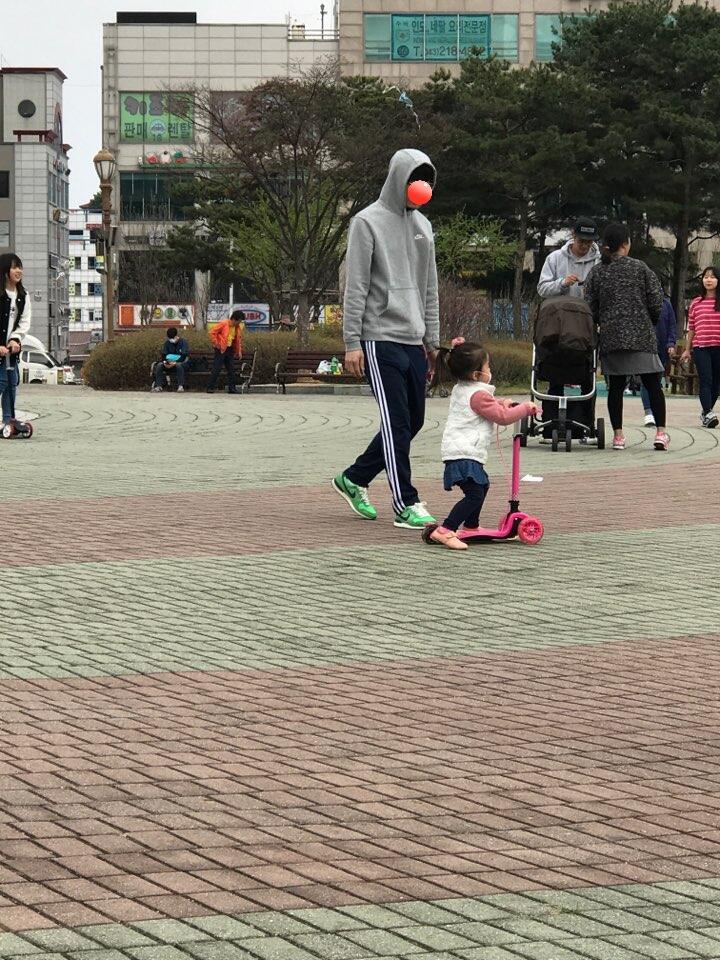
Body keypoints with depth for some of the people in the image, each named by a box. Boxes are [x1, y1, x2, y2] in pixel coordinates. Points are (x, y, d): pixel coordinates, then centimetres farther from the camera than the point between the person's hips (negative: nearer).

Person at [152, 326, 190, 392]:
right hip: (169, 363, 4)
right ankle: (158, 386, -25)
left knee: (179, 366, -39)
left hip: (182, 363, -4)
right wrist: (165, 362, -19)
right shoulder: (167, 342, 6)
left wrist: (175, 363, -30)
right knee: (159, 365, -22)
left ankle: (181, 386, -35)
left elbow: (184, 356, -17)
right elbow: (164, 355, 4)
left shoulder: (183, 342, -8)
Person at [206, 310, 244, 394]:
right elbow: (212, 332, -12)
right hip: (221, 349, -6)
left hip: (230, 349, 6)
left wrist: (239, 351, 12)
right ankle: (210, 388, -4)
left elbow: (238, 339, 18)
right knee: (216, 369, -7)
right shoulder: (223, 324, -13)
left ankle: (232, 388, 10)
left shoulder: (238, 328, 7)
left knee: (231, 369, 5)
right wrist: (216, 344, -13)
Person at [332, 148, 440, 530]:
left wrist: (432, 339, 17)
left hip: (413, 341, 8)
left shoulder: (422, 225, 17)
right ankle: (406, 505, -4)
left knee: (412, 421, 10)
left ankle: (354, 478, 25)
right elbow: (355, 287, -8)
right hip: (380, 338, -8)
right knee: (397, 422, -9)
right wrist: (352, 342, -13)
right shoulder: (369, 222, -5)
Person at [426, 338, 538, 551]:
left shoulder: (460, 390, 18)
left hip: (457, 452, 11)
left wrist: (501, 404, 25)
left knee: (482, 486, 28)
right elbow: (502, 416, -12)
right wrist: (526, 408, -1)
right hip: (464, 455, -11)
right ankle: (445, 531, -28)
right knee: (474, 494, -20)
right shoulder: (479, 395, -12)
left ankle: (471, 526, 38)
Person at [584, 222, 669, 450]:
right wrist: (651, 323, 15)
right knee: (653, 384, 4)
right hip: (641, 337, -2)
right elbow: (656, 301, -2)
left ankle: (618, 436, 4)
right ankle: (660, 432, -2)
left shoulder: (597, 272, 2)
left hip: (610, 338, 2)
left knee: (616, 386, 8)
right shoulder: (640, 268, -3)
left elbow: (589, 306, 2)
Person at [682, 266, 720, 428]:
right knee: (706, 380, -11)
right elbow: (691, 329, 14)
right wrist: (687, 349, 14)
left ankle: (706, 411, 24)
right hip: (700, 348, 0)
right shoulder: (696, 303, 9)